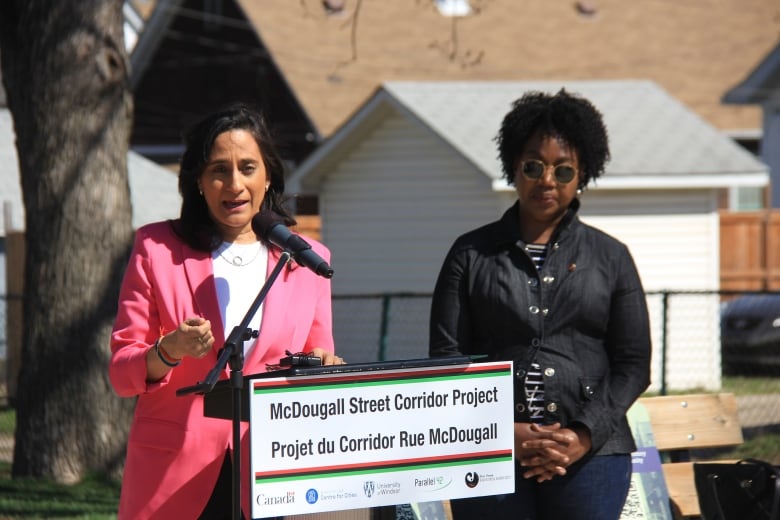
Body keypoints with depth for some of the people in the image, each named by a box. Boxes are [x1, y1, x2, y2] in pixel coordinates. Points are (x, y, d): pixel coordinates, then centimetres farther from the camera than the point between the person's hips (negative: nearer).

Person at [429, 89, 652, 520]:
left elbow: (633, 364, 8)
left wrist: (584, 436, -7)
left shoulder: (611, 258, 11)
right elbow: (446, 355, 4)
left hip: (590, 454, 0)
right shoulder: (471, 254, 10)